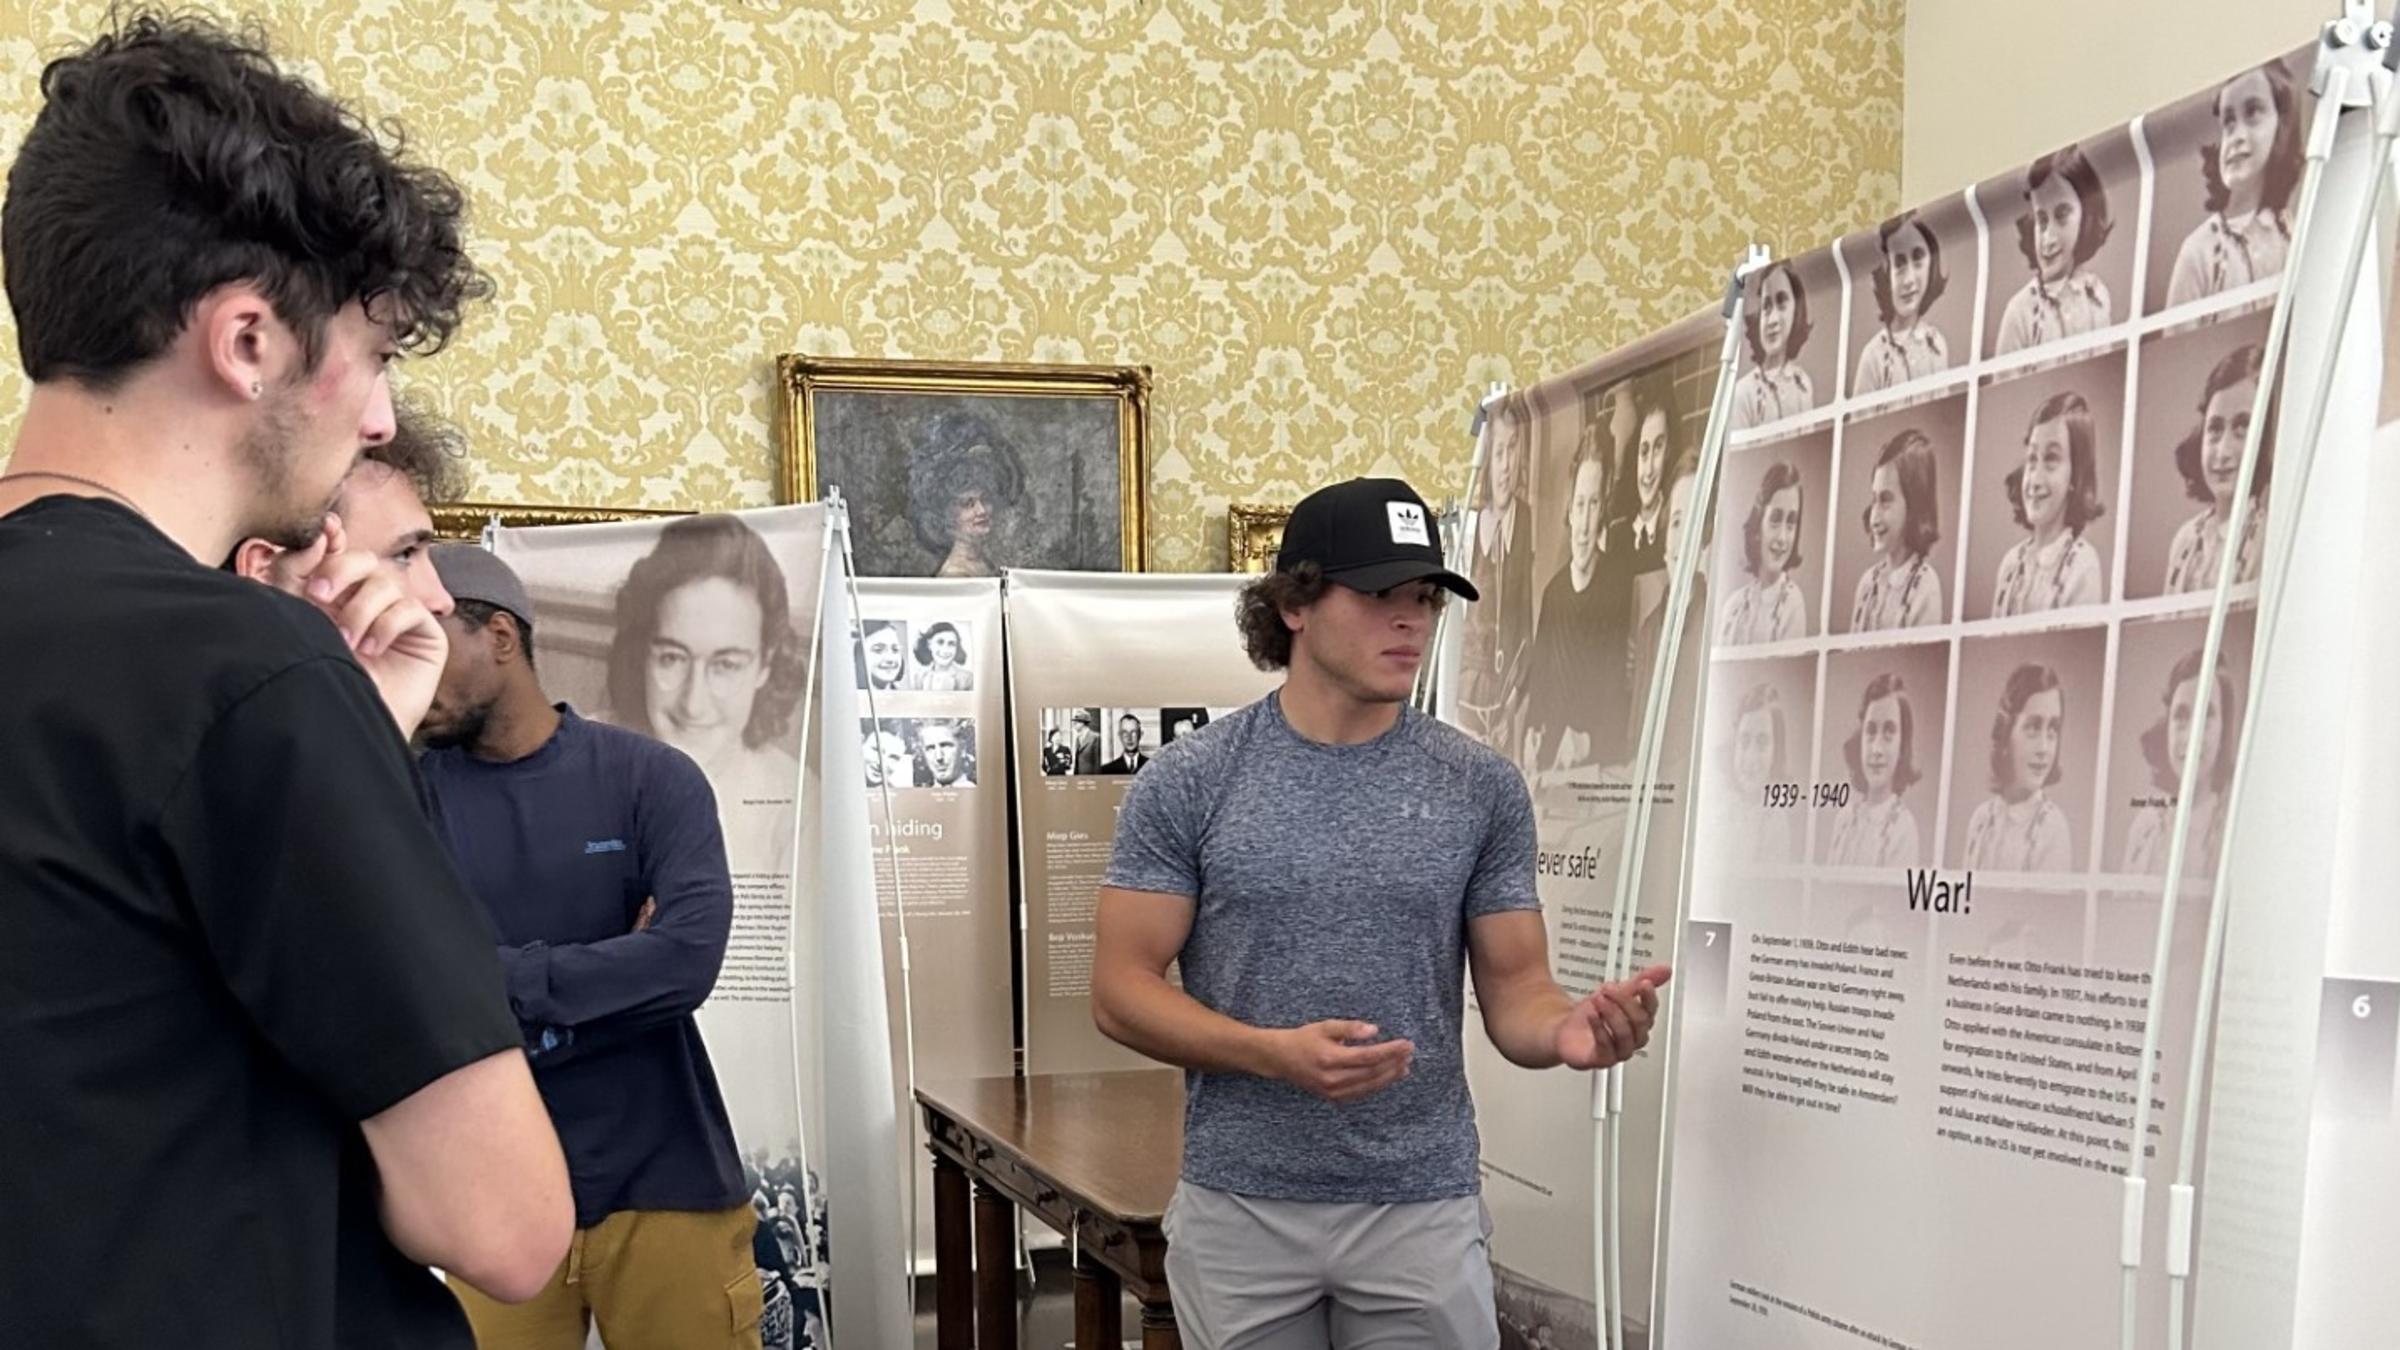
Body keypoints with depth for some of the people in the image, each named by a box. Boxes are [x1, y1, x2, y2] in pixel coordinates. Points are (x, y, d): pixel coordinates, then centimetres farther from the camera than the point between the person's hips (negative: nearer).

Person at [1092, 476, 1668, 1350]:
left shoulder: (1482, 788, -1)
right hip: (1240, 1212, -1)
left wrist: (1567, 1029, -23)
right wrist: (1278, 1053, -21)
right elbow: (1121, 990, -6)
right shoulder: (1189, 782, -5)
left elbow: (1513, 988, 1)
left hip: (1422, 1212, 1)